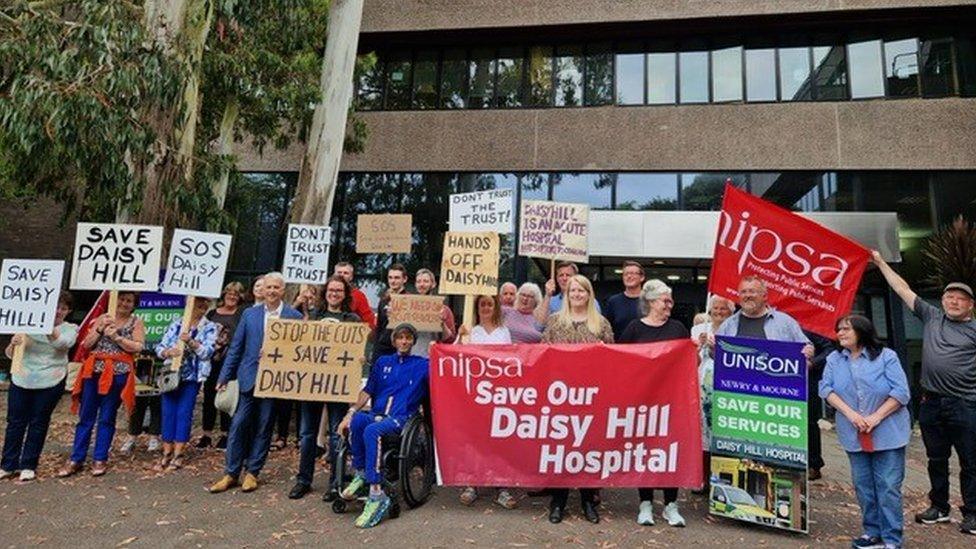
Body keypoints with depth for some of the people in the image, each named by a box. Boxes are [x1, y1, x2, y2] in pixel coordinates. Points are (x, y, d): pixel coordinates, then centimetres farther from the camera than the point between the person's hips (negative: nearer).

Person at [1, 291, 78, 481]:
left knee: (38, 423, 5)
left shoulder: (70, 329, 1)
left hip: (50, 382, -2)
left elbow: (64, 343, -23)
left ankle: (28, 466, 16)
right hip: (21, 380, 2)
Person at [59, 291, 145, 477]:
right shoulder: (104, 318, 12)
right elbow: (86, 344, 8)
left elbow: (137, 347, -8)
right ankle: (76, 459, 15)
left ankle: (100, 460, 13)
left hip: (117, 373, -3)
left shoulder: (136, 322, 4)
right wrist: (100, 329, -6)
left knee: (106, 418, 4)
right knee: (86, 416, 6)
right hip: (94, 371, 3)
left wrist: (116, 336, -13)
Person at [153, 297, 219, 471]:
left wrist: (190, 341, -25)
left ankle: (177, 455, 9)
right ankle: (166, 453, 17)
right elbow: (159, 347, 5)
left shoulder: (211, 328, -1)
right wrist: (168, 352, -16)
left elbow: (207, 352, -12)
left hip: (192, 377, -3)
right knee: (168, 413, 6)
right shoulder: (176, 324, 8)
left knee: (184, 414, -1)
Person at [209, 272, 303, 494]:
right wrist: (224, 376, 5)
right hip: (249, 378, 2)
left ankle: (252, 472, 21)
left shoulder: (294, 317, -1)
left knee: (263, 428, 8)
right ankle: (231, 473, 16)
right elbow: (236, 347, 7)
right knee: (239, 424, 3)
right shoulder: (249, 314, 6)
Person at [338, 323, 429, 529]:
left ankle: (376, 494, -33)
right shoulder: (383, 362, 22)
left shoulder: (422, 364, 13)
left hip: (401, 418, -3)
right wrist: (350, 412, 5)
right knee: (355, 420, -32)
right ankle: (361, 473, -15)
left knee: (372, 431, -36)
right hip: (376, 415, 3)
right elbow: (367, 392, 17)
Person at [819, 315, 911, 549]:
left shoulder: (886, 356, -4)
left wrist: (875, 418, -16)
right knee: (862, 484, 10)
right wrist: (850, 414, -15)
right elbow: (826, 388, -2)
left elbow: (901, 392, -10)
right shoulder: (834, 359, 6)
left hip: (887, 432, -3)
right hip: (854, 435, 4)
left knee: (888, 486, -1)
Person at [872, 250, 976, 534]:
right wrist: (880, 262, 14)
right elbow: (903, 289, 12)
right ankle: (939, 507, 26)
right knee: (936, 459, 14)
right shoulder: (931, 316, 9)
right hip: (931, 403, 3)